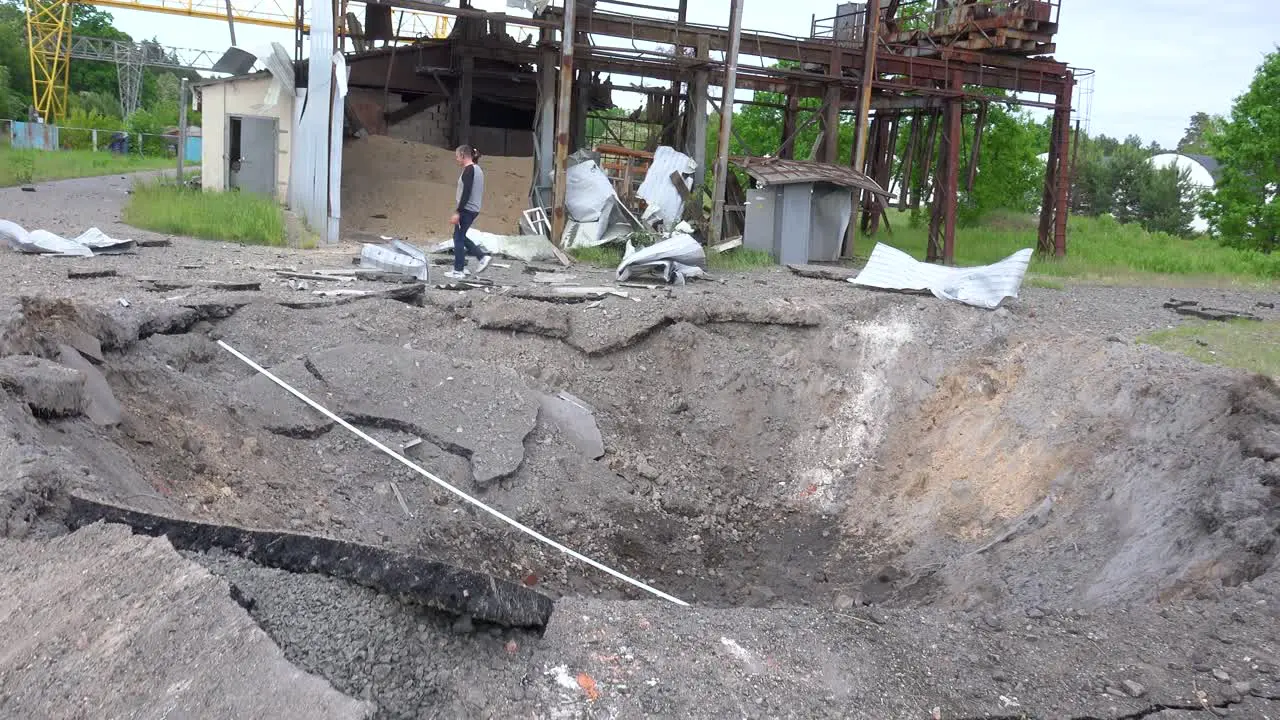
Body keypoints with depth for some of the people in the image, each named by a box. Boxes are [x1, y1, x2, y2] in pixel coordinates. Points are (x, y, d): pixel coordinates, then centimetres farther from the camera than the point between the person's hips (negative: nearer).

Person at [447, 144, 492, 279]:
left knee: (458, 238, 0)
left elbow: (466, 193, -22)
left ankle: (458, 271, 6)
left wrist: (457, 212, -22)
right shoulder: (478, 169, 13)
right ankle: (482, 256, 11)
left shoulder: (469, 169, -16)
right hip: (474, 209, 9)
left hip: (467, 209, -9)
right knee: (460, 237, 17)